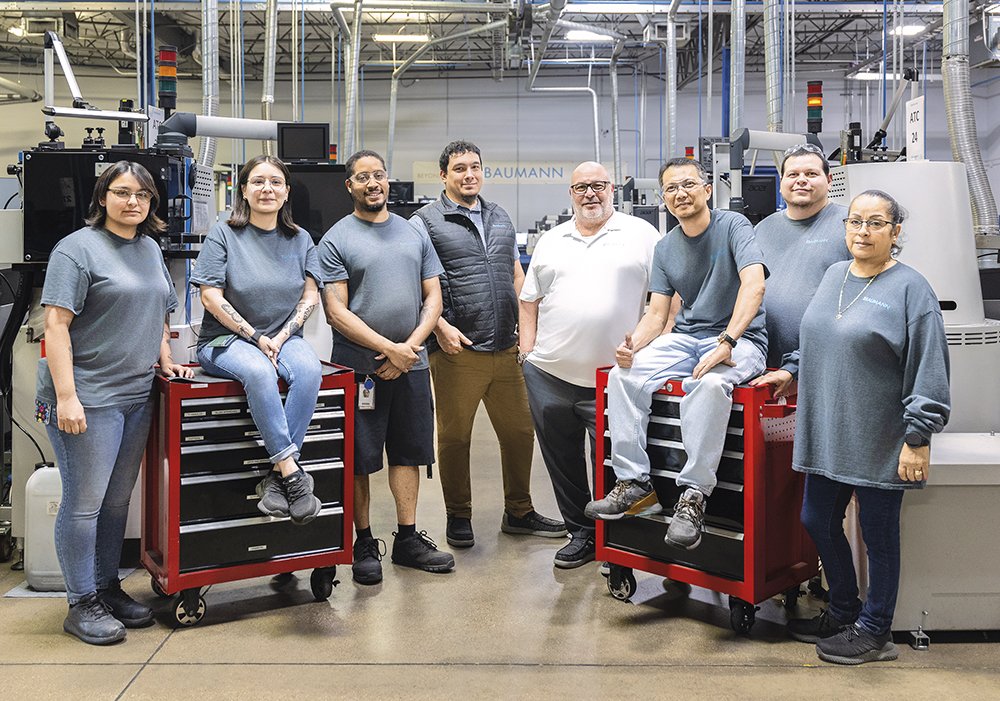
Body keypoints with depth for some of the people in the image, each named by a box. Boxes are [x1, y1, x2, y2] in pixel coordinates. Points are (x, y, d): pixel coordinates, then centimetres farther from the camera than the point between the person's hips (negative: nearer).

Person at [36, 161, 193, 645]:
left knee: (118, 499, 14)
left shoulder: (150, 249, 15)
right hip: (87, 397, -7)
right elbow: (56, 323, -14)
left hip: (137, 395, 7)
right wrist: (66, 396, -20)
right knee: (84, 502, 0)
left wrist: (165, 361, 13)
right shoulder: (78, 248, -8)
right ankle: (81, 604, 11)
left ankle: (107, 587, 27)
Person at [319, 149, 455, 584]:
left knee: (409, 452, 11)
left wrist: (410, 346, -6)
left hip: (411, 364, 5)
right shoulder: (336, 241, -3)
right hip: (358, 367, -4)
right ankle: (364, 544, 17)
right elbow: (336, 311, -10)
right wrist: (389, 348, -15)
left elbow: (433, 298, 9)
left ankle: (407, 540, 22)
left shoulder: (414, 234, 12)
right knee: (359, 459, 3)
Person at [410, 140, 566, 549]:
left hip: (506, 349, 5)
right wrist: (440, 326, -16)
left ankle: (518, 513, 26)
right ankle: (458, 518, 20)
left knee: (520, 431, 11)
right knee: (455, 437, 4)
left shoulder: (501, 219, 18)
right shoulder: (426, 222, 0)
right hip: (456, 350, -5)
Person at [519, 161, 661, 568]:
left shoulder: (641, 235, 5)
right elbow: (529, 301, 17)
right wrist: (528, 353, 8)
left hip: (614, 378, -3)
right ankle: (580, 532, 27)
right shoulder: (550, 242, 15)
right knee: (562, 460, 11)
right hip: (549, 374, 4)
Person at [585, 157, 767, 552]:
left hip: (741, 340, -6)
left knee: (709, 383, -39)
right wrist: (633, 345, -15)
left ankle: (693, 495, -31)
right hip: (686, 338, 6)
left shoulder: (733, 226, -6)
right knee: (623, 375, -18)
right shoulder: (665, 249, 12)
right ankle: (633, 482, -11)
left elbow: (754, 285, -20)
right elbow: (656, 315, 8)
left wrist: (726, 343, -31)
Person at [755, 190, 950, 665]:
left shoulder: (910, 288, -9)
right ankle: (844, 611, 35)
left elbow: (927, 372, -12)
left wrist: (918, 438, -15)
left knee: (878, 533, 6)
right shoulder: (834, 275, 10)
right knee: (817, 521, 14)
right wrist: (791, 370, 15)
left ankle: (874, 631, 23)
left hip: (878, 441, -7)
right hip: (827, 433, 7)